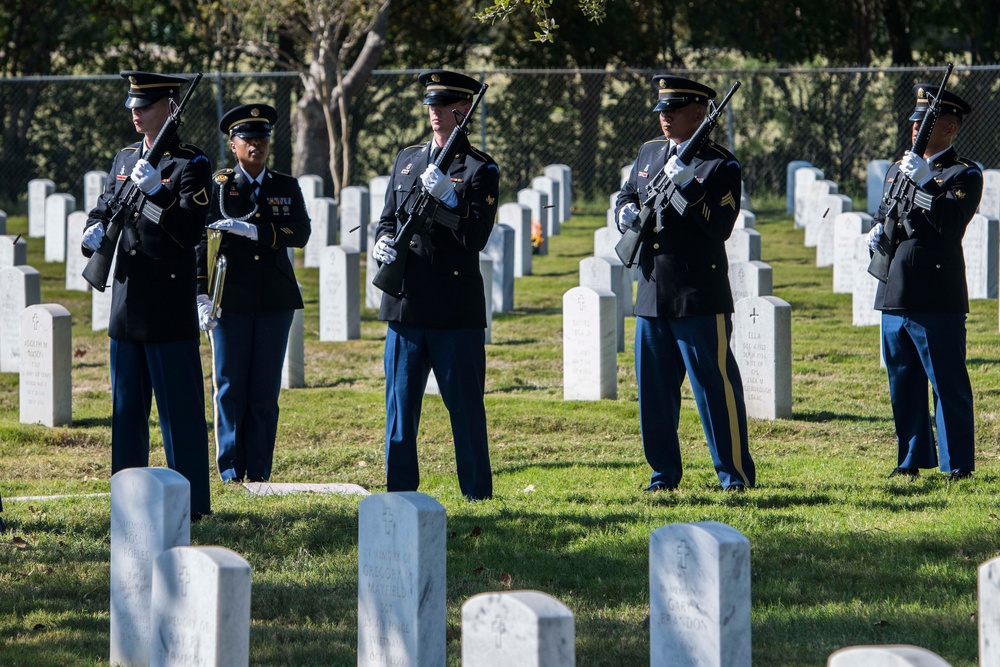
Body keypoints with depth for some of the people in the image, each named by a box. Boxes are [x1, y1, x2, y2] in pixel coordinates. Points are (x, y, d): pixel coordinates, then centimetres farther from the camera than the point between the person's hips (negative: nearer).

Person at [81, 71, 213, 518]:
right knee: (127, 407, 11)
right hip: (127, 303, 7)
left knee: (179, 407, -3)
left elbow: (191, 231, -15)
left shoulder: (191, 165, -7)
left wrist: (155, 191, -26)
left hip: (170, 308, -7)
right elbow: (104, 208, 21)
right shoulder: (125, 159, 14)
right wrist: (95, 231, -1)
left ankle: (191, 502, 0)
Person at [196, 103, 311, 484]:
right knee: (230, 388, -1)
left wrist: (253, 230, -18)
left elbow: (301, 233, -5)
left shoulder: (286, 188, 9)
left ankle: (259, 472, 7)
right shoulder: (217, 187, 3)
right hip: (230, 300, -2)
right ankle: (231, 470, 5)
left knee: (266, 390, 3)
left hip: (275, 301, 2)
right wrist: (202, 294, -10)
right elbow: (201, 241, -1)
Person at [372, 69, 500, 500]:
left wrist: (447, 196, -21)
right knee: (400, 404, 7)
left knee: (465, 404, 0)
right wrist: (383, 243, -3)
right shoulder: (407, 159, 14)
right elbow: (387, 219, 18)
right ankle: (399, 493, 14)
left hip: (456, 310, -5)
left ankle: (478, 494, 6)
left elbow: (475, 239, -9)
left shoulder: (481, 170, -2)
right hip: (406, 302, 5)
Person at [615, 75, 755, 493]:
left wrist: (686, 186, -24)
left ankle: (736, 474, 2)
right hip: (652, 295, 6)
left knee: (715, 384, -4)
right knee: (654, 387, 9)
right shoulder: (649, 153, 13)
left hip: (699, 297, -6)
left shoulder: (720, 165, -7)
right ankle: (664, 472, 19)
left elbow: (720, 227, -16)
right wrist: (626, 212, 0)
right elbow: (626, 196, 23)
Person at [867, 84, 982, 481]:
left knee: (948, 384, -4)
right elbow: (884, 215, 27)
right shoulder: (898, 170, 17)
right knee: (903, 385, 11)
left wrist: (924, 183, -24)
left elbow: (951, 224, -18)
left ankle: (958, 464, 0)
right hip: (895, 296, 7)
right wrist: (877, 232, 5)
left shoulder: (966, 176, -3)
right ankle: (912, 460, 20)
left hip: (938, 299, -7)